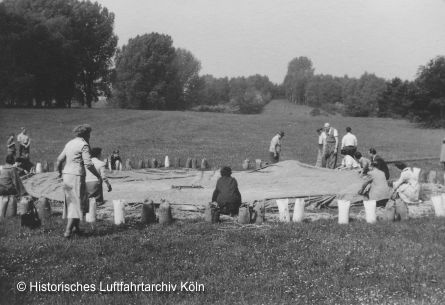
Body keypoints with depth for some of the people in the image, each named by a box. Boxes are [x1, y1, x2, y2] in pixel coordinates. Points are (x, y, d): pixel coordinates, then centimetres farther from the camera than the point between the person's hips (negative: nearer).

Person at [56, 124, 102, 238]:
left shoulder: (70, 143, 14)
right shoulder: (84, 145, -11)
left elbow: (60, 159, 19)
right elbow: (88, 164, -18)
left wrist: (60, 172, 36)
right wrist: (98, 176, -7)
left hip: (67, 174, 8)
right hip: (76, 176, -8)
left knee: (75, 201, 18)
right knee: (77, 203, -3)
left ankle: (76, 227, 22)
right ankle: (68, 231, -8)